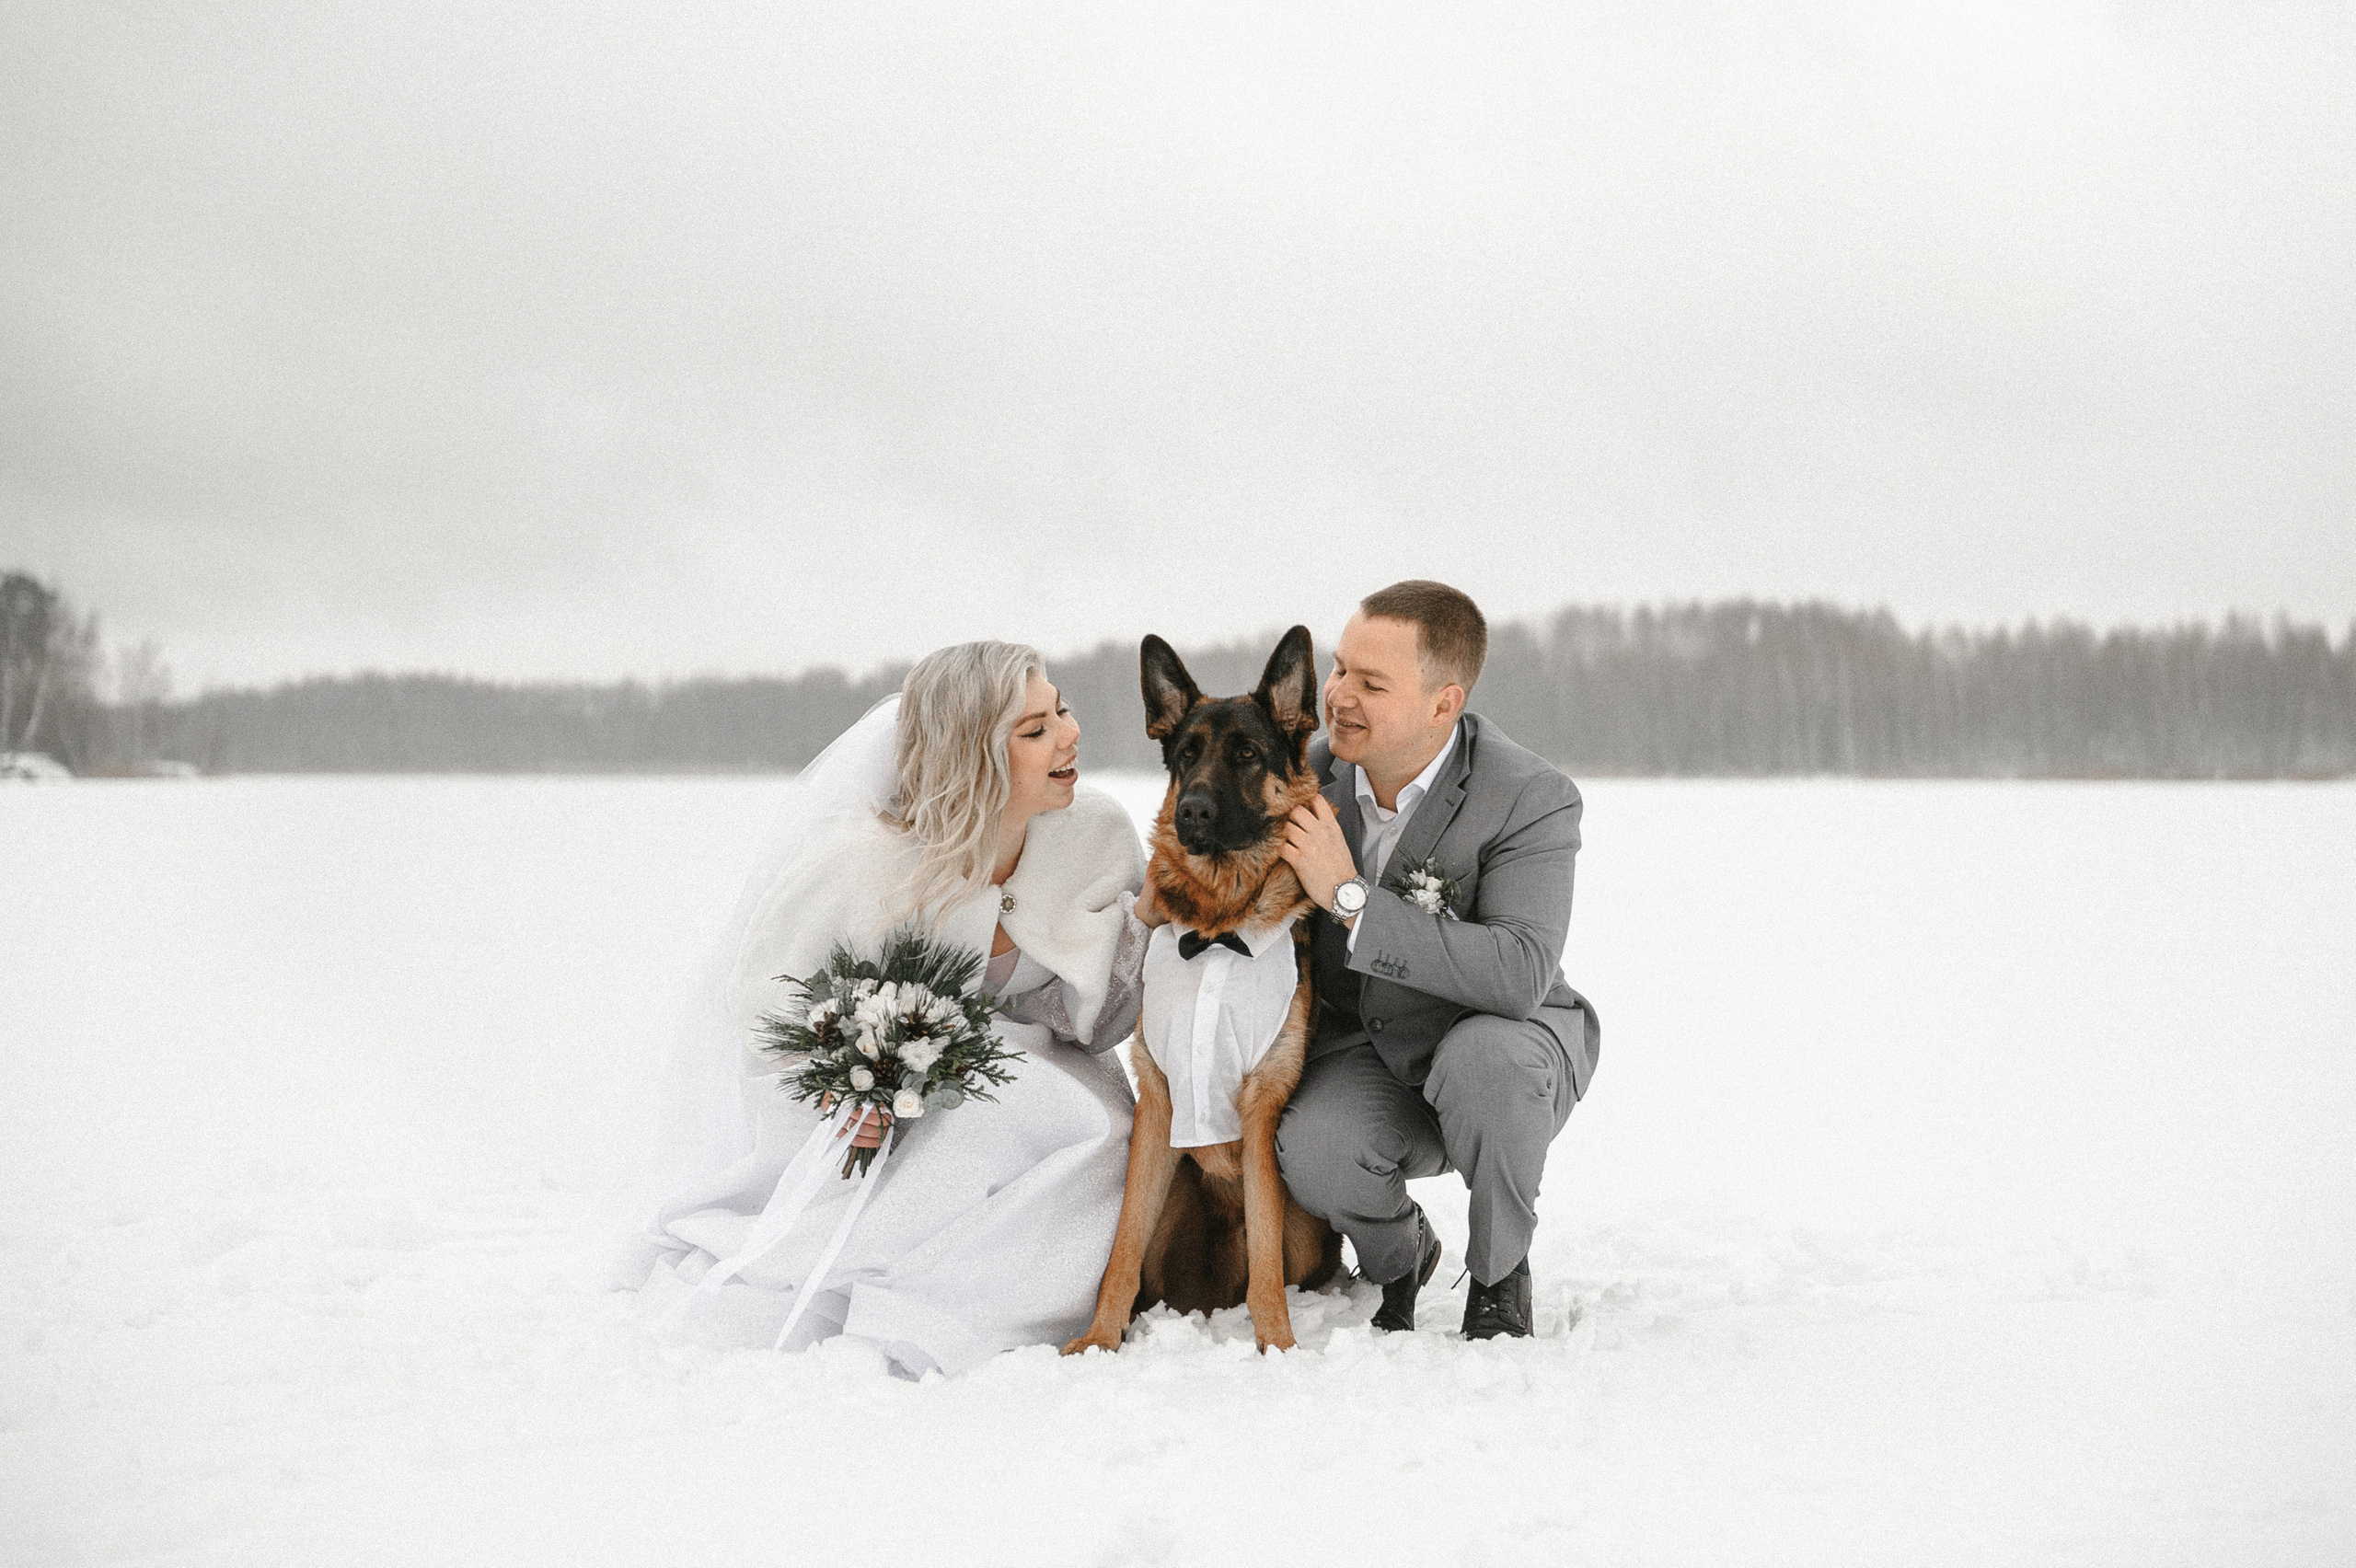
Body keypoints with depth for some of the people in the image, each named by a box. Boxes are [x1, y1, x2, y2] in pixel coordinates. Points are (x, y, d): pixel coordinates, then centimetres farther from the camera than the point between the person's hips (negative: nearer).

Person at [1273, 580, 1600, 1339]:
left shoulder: (1532, 800, -22)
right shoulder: (1313, 772, -7)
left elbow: (1520, 976, -36)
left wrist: (1350, 895, -37)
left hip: (1508, 1041, -3)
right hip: (1363, 1051, 3)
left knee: (1481, 1056, -38)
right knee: (1311, 1153, -29)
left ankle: (1499, 1272, -8)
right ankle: (1397, 1254, 7)